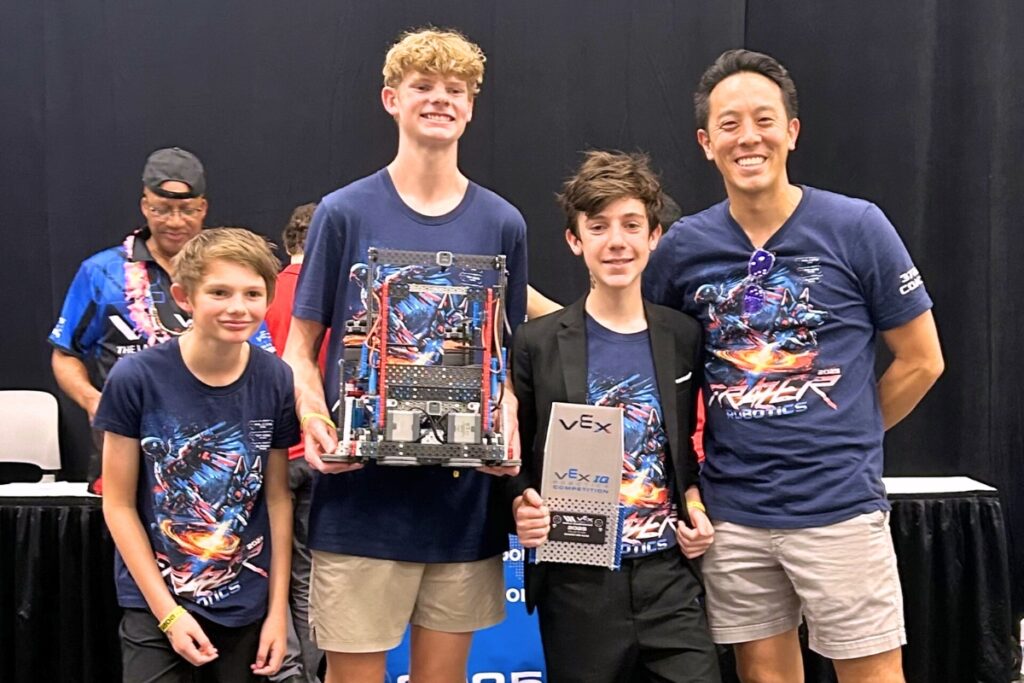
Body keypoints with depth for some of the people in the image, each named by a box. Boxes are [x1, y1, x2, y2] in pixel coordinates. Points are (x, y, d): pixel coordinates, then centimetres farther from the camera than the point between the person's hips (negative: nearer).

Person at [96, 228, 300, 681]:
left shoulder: (276, 380, -7)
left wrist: (277, 609, -1)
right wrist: (168, 611, -10)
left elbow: (277, 498, 0)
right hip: (155, 601, -2)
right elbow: (119, 504, -8)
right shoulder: (136, 378, -14)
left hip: (247, 602, 2)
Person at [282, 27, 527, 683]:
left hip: (463, 498, 2)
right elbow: (300, 346, 4)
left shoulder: (501, 224, 5)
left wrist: (507, 427, -8)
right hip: (360, 496, -2)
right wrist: (316, 423, -15)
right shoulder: (346, 212, -1)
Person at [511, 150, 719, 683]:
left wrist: (695, 505, 0)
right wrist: (522, 509, -17)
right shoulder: (536, 344, -2)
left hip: (670, 576, 2)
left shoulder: (684, 337, 6)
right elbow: (513, 461, 2)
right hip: (576, 583, -2)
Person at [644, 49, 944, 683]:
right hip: (731, 512, 3)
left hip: (840, 505, -2)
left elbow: (921, 360, 3)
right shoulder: (682, 247, 1)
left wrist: (846, 438, 8)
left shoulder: (857, 227, -5)